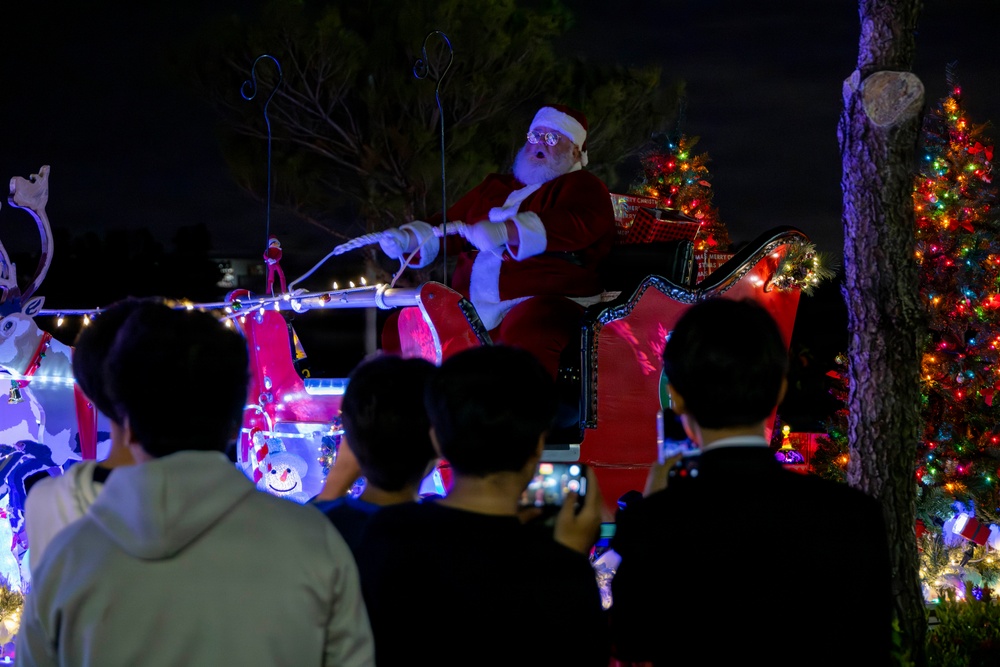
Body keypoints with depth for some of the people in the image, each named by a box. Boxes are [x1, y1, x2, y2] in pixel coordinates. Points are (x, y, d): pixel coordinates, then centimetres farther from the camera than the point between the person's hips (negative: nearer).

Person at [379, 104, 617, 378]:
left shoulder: (582, 186, 8)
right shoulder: (494, 188, 28)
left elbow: (577, 225, -14)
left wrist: (506, 231, -27)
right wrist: (407, 239, 3)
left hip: (543, 302, -7)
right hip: (471, 304, 7)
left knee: (524, 332, -41)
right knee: (396, 332, -7)